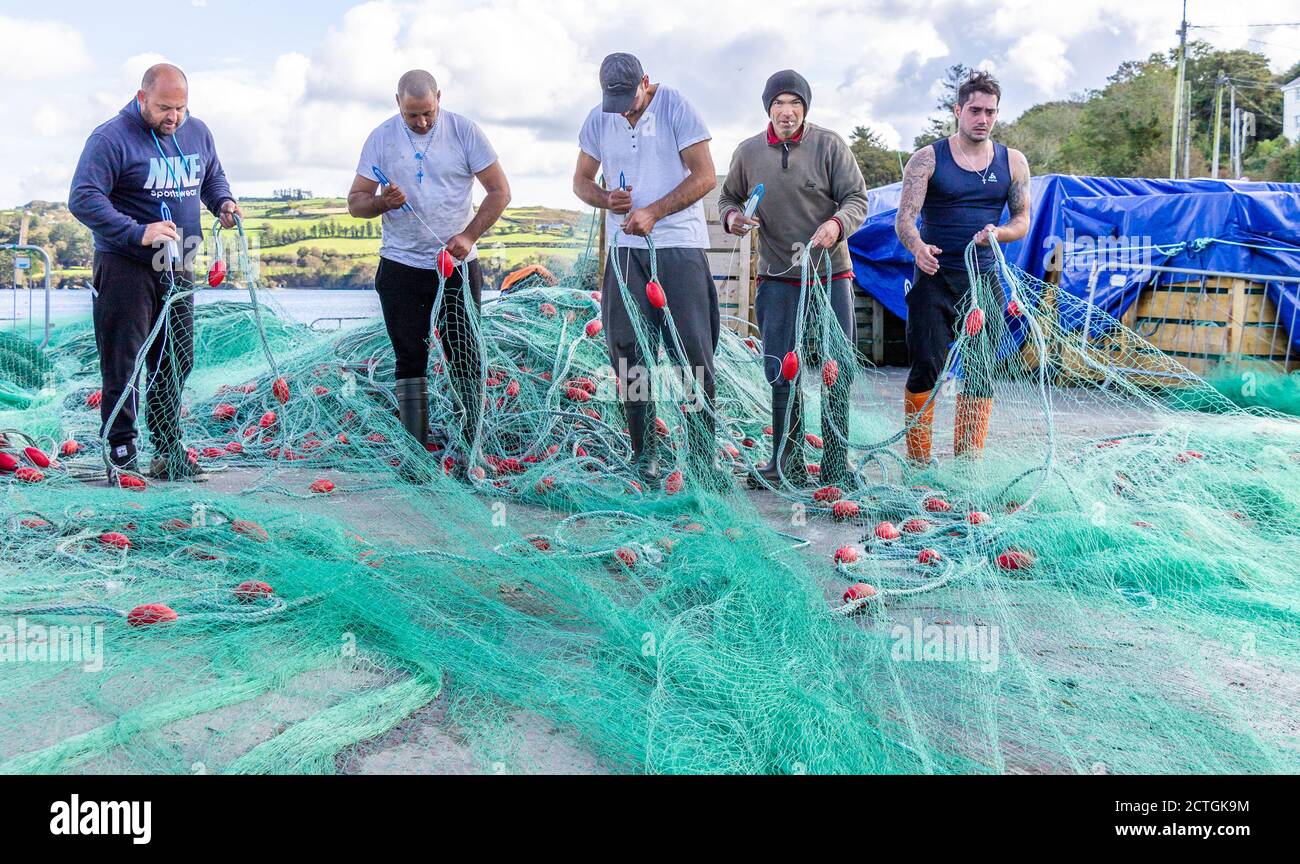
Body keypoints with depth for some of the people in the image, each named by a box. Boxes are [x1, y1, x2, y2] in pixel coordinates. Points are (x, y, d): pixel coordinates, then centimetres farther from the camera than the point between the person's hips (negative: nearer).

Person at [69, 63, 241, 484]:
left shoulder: (197, 133, 9)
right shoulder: (111, 138, -12)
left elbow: (213, 176, 26)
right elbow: (82, 199, -18)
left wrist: (222, 201, 3)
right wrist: (138, 232, -29)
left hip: (177, 267, 6)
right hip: (125, 268, -6)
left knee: (176, 360, 10)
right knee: (122, 363, -3)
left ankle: (168, 450, 20)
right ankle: (120, 452, 7)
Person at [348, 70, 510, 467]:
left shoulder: (464, 130, -2)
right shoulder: (381, 138, 2)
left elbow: (499, 189, 0)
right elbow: (355, 201, 5)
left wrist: (468, 236, -12)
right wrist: (382, 202, -17)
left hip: (458, 265, -1)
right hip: (401, 267, 1)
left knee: (466, 360, -2)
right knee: (410, 361, 2)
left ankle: (469, 455, 3)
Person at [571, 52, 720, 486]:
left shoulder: (676, 107, -3)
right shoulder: (598, 119, 9)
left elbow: (705, 175, -7)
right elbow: (581, 180, 17)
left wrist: (653, 212, -15)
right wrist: (606, 199, -6)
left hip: (679, 243, -4)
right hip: (626, 246, 4)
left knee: (694, 351, -5)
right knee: (628, 349, 2)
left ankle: (702, 457, 1)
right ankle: (643, 454, 11)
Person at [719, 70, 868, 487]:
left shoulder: (829, 145, -4)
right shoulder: (748, 152, 3)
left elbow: (857, 198, -4)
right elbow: (729, 197, 17)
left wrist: (838, 224, -25)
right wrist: (732, 216, -7)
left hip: (831, 275, -1)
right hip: (777, 279, 1)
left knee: (839, 371, 2)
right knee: (780, 372, 3)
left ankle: (836, 464, 14)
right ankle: (787, 462, 15)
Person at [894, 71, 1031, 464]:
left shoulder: (1013, 162, 9)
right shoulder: (928, 159, 0)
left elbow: (1022, 220, 11)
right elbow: (904, 217, -8)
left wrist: (997, 233, -13)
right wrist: (918, 247, -30)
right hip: (934, 279, -3)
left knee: (980, 373, 2)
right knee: (926, 369, -6)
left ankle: (967, 463, 11)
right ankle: (918, 461, 5)